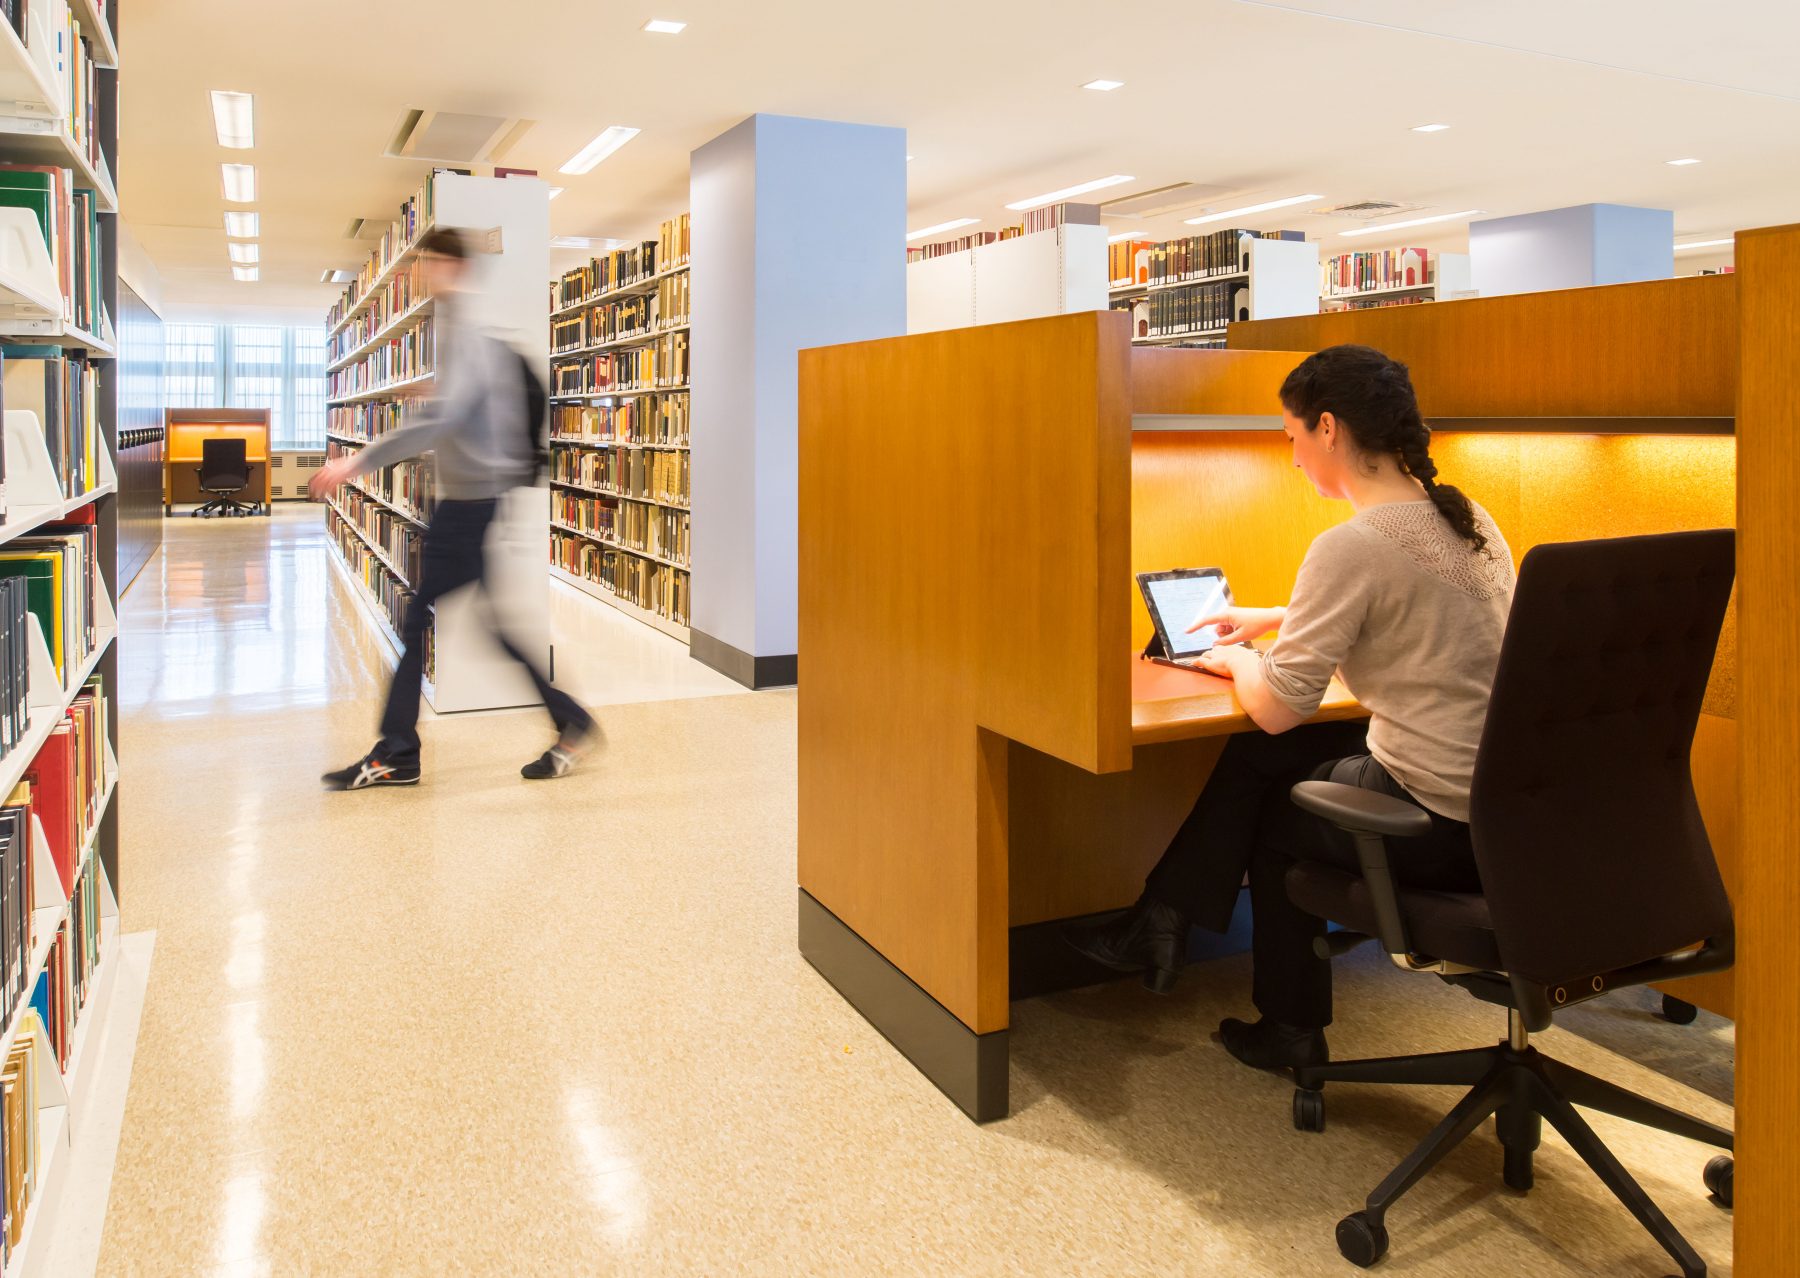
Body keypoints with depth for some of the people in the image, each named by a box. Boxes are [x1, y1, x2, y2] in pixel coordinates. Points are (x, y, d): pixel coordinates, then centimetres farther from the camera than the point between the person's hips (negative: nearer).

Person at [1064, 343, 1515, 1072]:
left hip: (1434, 824, -8)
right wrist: (1271, 619, 27)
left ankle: (1289, 1030, 34)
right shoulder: (1465, 518, 7)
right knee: (1258, 756, 15)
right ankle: (1161, 927, 24)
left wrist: (1237, 661, 6)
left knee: (1271, 810, 18)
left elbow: (1275, 708, -16)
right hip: (1502, 803, 8)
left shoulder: (1351, 547, -20)